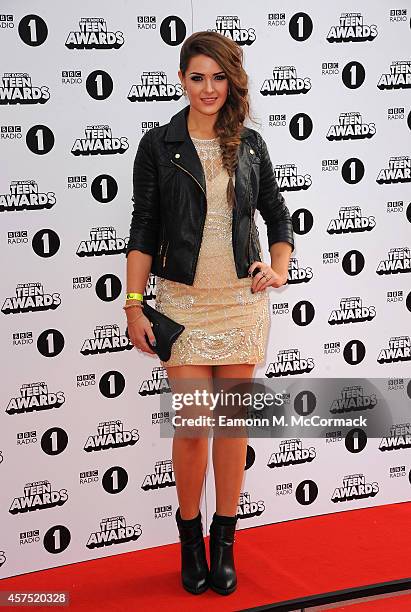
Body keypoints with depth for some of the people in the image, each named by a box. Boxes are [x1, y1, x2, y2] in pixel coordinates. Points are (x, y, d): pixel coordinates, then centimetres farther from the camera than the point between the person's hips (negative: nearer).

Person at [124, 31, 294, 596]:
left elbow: (279, 216, 14)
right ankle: (190, 539, 20)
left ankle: (224, 543, 21)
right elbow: (143, 230, -1)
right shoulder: (158, 145, -1)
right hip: (184, 301, -2)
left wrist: (279, 268, -3)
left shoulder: (250, 145, 5)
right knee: (192, 423, -1)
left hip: (243, 298, 2)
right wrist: (133, 305, -5)